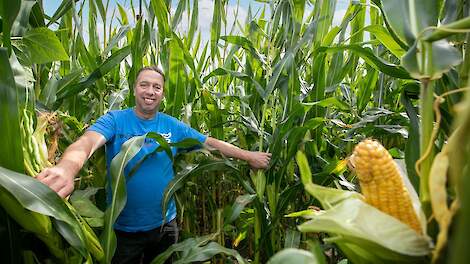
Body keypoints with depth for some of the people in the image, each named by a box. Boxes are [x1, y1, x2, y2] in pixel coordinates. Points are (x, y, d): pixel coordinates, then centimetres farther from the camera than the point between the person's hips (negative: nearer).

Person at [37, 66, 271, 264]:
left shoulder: (173, 126, -3)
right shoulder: (115, 120, -12)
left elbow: (211, 143, 3)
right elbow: (88, 141, -31)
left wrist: (249, 156, 6)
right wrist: (67, 167, -53)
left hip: (164, 224, 3)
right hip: (124, 228, -2)